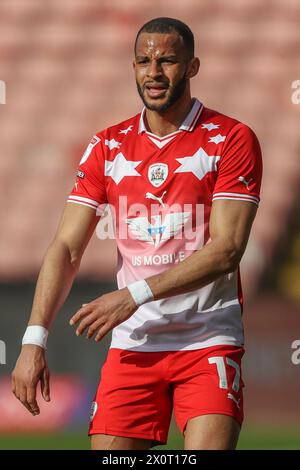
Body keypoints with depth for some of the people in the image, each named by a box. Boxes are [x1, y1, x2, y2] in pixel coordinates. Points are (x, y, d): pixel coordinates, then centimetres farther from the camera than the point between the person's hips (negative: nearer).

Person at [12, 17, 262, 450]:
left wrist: (135, 295, -18)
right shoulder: (107, 147, 9)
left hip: (208, 342, -3)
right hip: (132, 345, 3)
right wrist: (35, 337, -8)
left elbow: (226, 249, -12)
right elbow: (66, 248, 4)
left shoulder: (232, 140, -3)